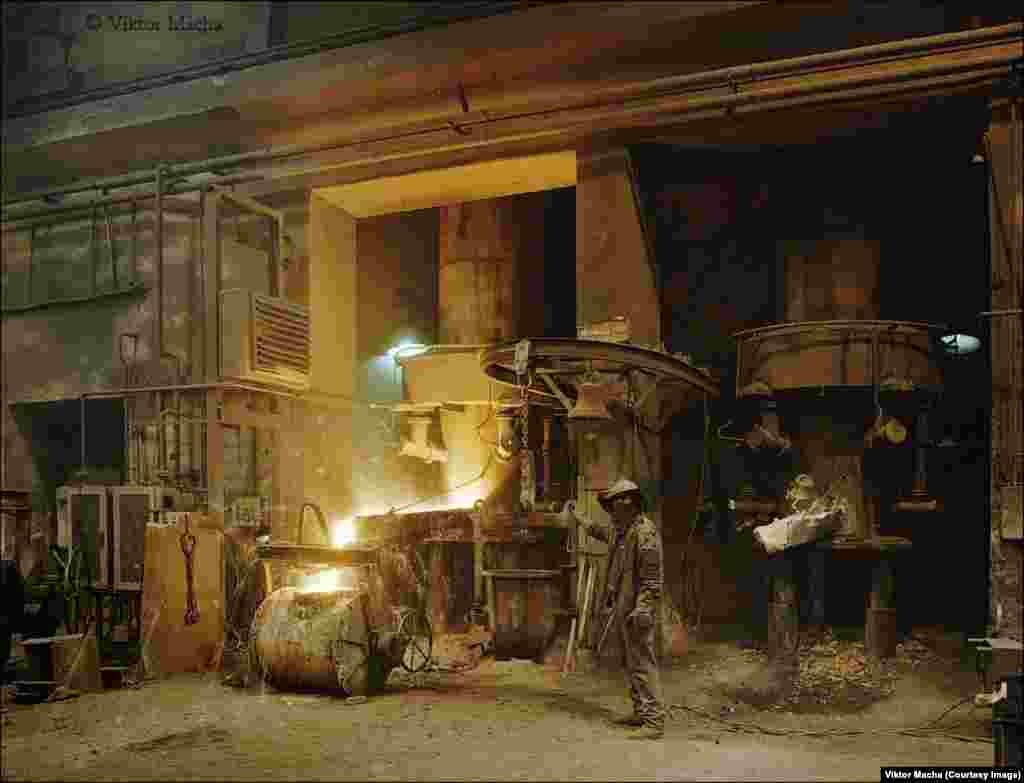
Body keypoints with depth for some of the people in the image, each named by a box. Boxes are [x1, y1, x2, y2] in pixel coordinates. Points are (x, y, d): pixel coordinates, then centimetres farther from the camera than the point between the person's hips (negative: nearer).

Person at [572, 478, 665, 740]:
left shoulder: (644, 530, -16)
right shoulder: (619, 530, 14)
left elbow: (652, 575, -21)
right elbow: (598, 531, 39)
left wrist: (642, 608, -26)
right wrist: (576, 516, 50)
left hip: (637, 609, -10)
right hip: (622, 607, 10)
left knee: (643, 664, -10)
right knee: (630, 662, 15)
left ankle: (654, 721, -8)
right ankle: (640, 713, 24)